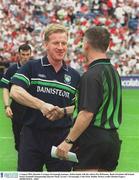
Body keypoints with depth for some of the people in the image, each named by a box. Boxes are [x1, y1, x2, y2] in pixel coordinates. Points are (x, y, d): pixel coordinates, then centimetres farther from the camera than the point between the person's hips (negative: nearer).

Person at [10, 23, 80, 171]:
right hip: (32, 135, -2)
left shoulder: (74, 76, 9)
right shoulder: (32, 67, 1)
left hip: (62, 137, 2)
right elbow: (15, 91, -12)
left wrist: (62, 112, -10)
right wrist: (42, 105, -23)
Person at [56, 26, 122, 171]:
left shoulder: (91, 75, -15)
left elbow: (87, 113, -22)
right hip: (113, 139, 8)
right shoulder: (113, 71, 12)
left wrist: (68, 141, -19)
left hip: (92, 138, -8)